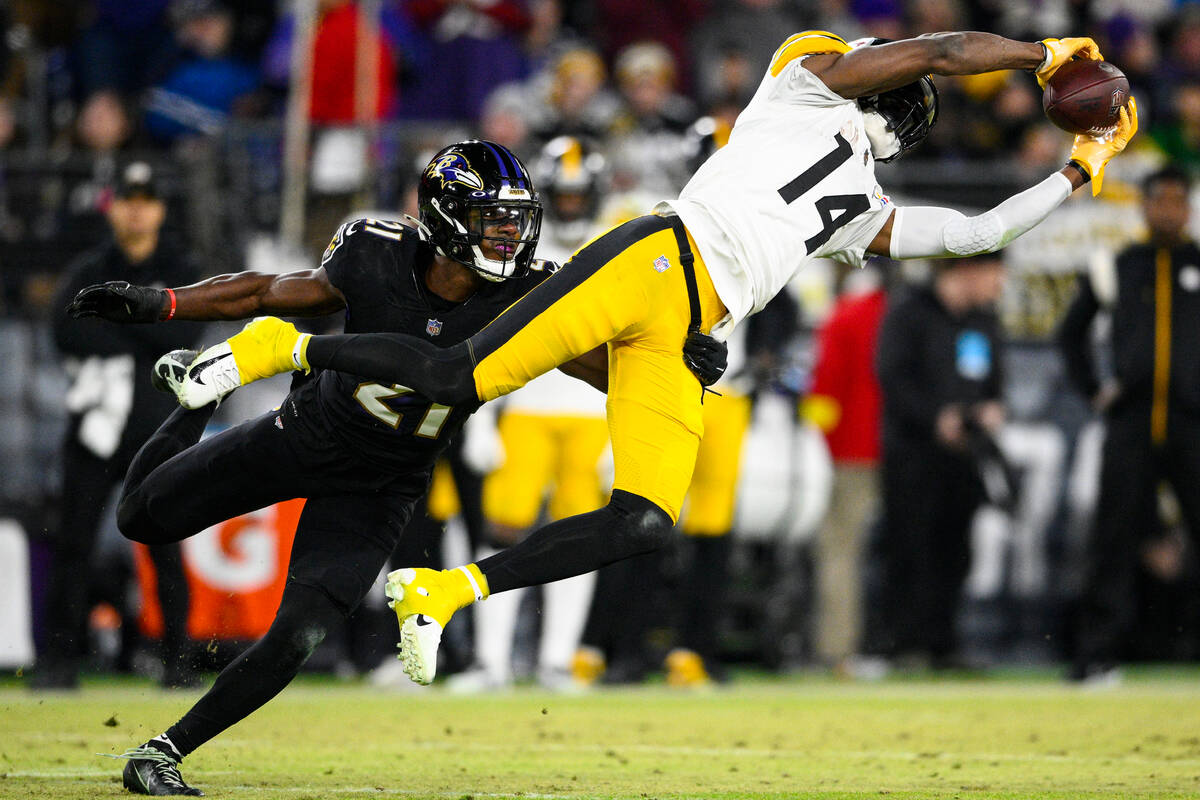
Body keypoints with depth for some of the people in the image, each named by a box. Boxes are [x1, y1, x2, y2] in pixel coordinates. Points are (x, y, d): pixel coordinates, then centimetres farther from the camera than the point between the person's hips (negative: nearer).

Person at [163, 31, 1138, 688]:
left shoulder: (863, 212, 32)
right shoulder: (815, 83, 14)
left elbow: (974, 232, 35)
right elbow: (936, 51, 6)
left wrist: (1077, 173, 34)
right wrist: (1045, 52, 17)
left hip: (682, 337, 7)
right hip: (657, 258, -7)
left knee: (645, 524, -13)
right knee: (464, 379, -23)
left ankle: (447, 590, -8)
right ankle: (286, 347, -7)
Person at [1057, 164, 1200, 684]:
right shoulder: (1114, 271, 11)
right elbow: (1072, 332, 24)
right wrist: (1092, 389, 13)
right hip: (1129, 423, 1)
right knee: (1113, 540, 0)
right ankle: (1098, 655, 2)